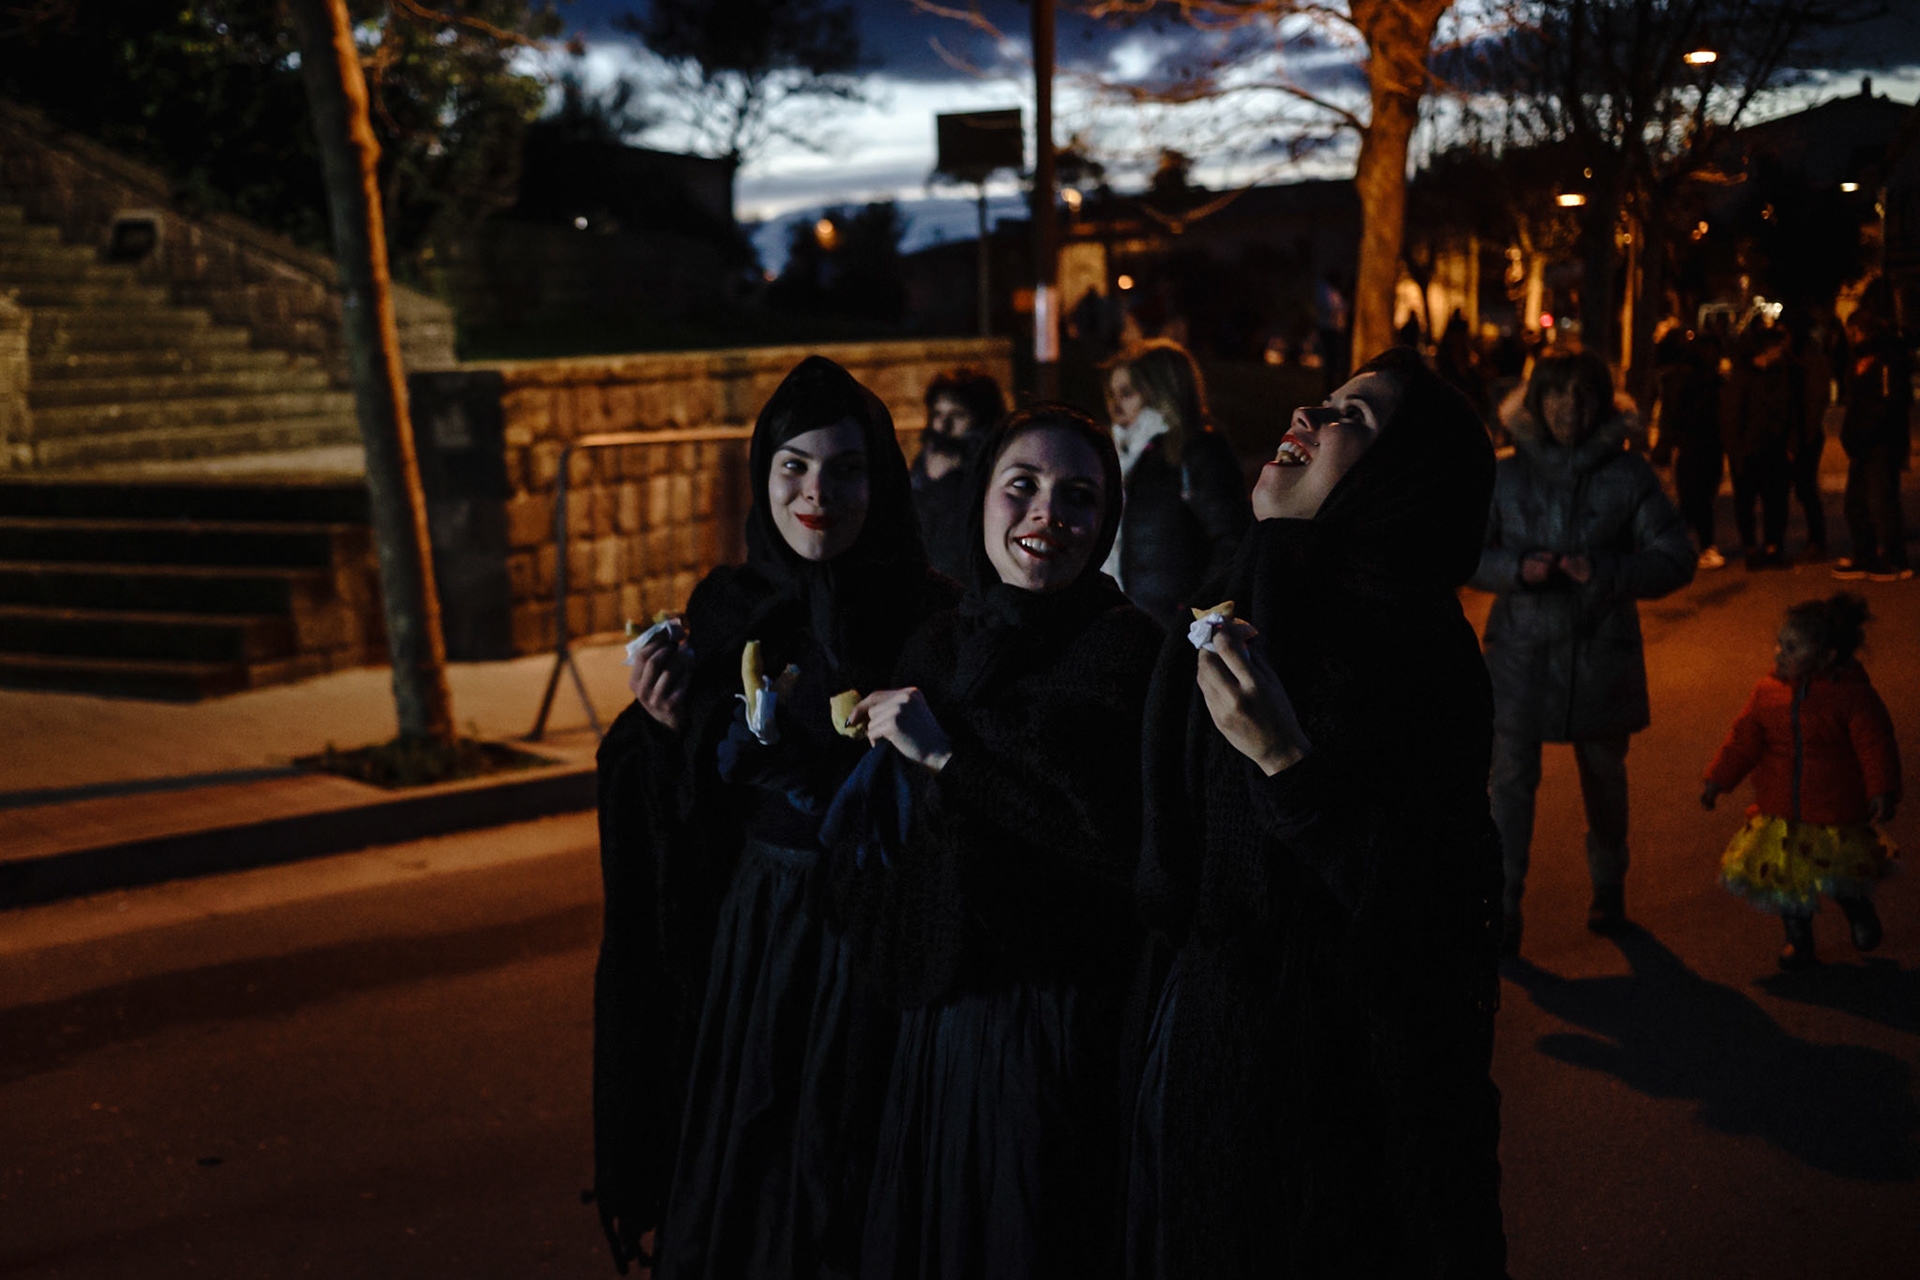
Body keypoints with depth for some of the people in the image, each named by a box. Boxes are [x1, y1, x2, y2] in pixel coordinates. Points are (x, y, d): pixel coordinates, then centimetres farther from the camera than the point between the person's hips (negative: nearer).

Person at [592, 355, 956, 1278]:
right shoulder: (725, 609, 2)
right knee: (732, 1187, 16)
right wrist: (675, 729, -10)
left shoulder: (926, 616, -11)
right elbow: (693, 817, 8)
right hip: (741, 943, 4)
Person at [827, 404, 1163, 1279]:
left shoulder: (1130, 652, -12)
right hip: (934, 1022, 6)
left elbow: (1128, 846, -23)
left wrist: (947, 756, -19)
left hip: (1059, 1032, -6)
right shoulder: (937, 647, 7)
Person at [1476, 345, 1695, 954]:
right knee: (1511, 779, -7)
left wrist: (1605, 573, -20)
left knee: (1604, 778, 15)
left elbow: (1675, 559, -4)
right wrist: (1518, 568, -17)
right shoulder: (1505, 475, 0)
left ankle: (1609, 890, 38)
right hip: (1521, 649, 0)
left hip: (1601, 653, 1)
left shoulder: (1628, 476, -3)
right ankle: (1504, 909, -1)